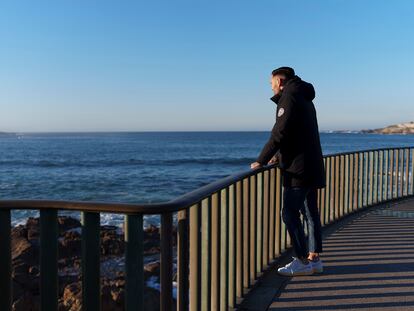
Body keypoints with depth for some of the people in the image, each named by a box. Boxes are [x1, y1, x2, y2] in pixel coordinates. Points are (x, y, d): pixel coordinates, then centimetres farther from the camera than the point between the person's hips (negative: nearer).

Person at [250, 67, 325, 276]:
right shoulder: (304, 98, 21)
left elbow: (280, 133, -18)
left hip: (298, 168, -10)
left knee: (290, 213, -5)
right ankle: (314, 258, 19)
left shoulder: (289, 98, -10)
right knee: (310, 213, 12)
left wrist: (261, 161, -15)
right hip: (312, 166, 10)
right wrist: (279, 156, 21)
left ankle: (302, 261, -1)